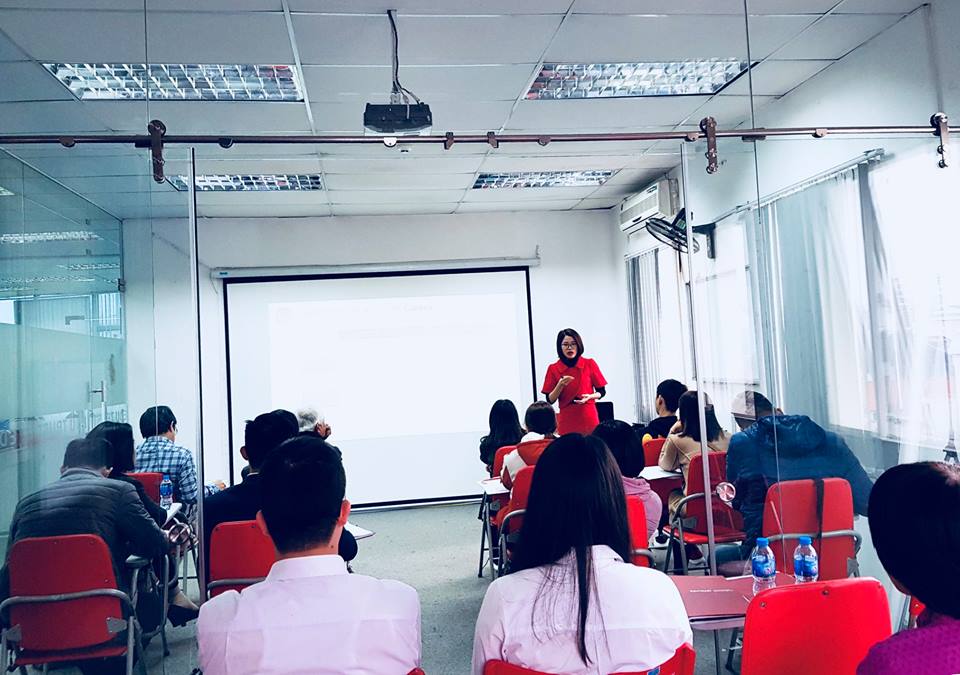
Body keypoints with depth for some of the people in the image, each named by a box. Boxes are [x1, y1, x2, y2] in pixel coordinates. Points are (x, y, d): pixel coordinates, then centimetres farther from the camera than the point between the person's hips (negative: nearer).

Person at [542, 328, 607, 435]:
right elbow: (550, 400, 1)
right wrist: (560, 385, -15)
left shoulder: (589, 364, 1)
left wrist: (589, 397, -12)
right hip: (567, 421, 0)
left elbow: (602, 392, 7)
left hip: (589, 419, 0)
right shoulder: (553, 369, 2)